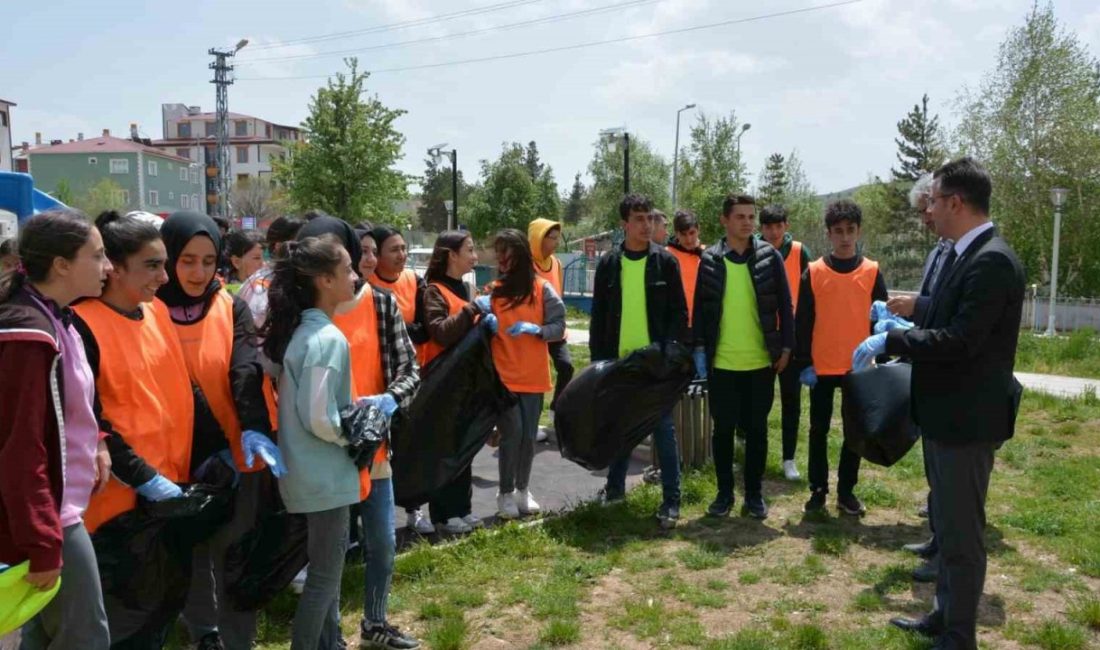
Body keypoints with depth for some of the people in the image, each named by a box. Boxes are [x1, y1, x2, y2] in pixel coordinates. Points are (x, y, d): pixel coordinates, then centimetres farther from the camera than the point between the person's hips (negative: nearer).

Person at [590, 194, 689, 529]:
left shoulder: (665, 261, -2)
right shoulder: (609, 263, 3)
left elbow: (680, 313, -1)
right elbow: (598, 316, 6)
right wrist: (598, 359, 1)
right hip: (619, 361, 2)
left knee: (663, 428, 1)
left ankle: (671, 499, 8)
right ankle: (615, 486, 29)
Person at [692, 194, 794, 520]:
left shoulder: (770, 257, 1)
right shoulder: (710, 260, 2)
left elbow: (785, 305, 3)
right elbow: (700, 308, 5)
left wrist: (786, 347, -2)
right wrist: (699, 349, -1)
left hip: (761, 361, 0)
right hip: (722, 362, 0)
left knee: (757, 429, 8)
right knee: (723, 429, 7)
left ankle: (754, 494, 20)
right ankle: (724, 493, 20)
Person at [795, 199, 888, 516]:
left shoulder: (872, 272, 2)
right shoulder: (813, 272, -1)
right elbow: (802, 321, -1)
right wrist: (804, 364, -6)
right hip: (821, 367, -1)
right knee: (819, 430, 7)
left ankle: (846, 491, 20)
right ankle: (818, 489, 19)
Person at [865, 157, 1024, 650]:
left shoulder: (992, 261, -22)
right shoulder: (960, 254, 8)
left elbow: (960, 342, -27)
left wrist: (890, 339, -20)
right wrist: (905, 330, 5)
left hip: (966, 419, -10)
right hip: (944, 414, 10)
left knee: (961, 533, 3)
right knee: (948, 523, 22)